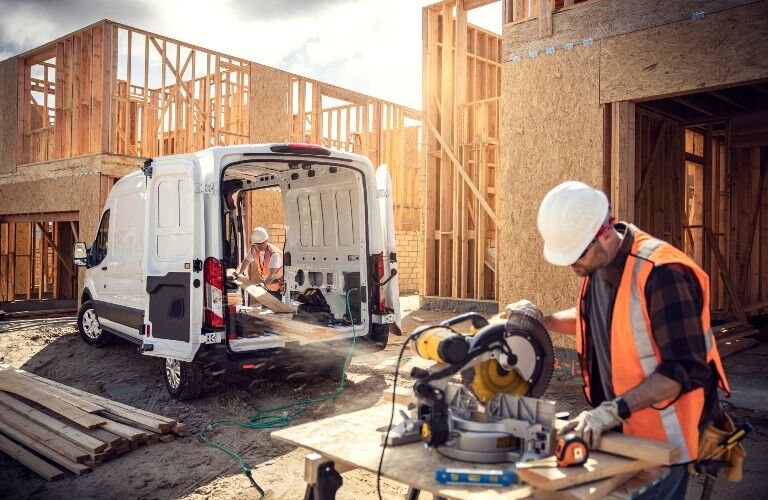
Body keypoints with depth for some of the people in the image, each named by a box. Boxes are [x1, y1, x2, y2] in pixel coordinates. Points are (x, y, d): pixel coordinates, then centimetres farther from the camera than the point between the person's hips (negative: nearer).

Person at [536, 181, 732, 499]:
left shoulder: (660, 273, -26)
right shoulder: (596, 266, 0)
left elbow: (684, 369, -27)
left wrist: (614, 410, -32)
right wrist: (543, 321, 3)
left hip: (662, 436, -7)